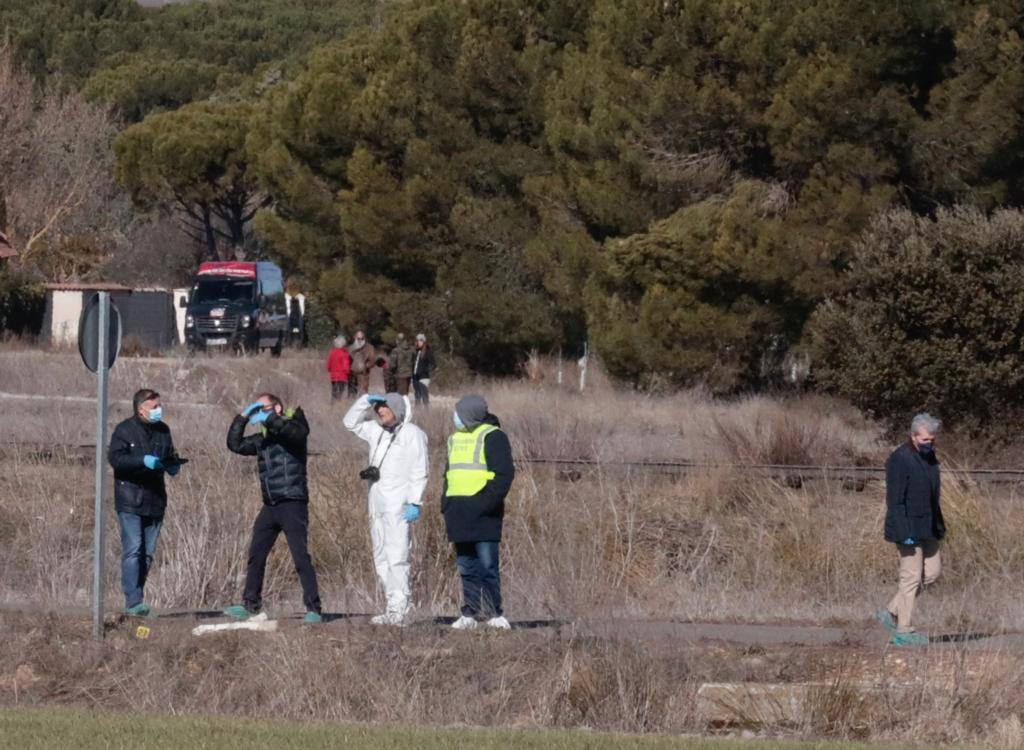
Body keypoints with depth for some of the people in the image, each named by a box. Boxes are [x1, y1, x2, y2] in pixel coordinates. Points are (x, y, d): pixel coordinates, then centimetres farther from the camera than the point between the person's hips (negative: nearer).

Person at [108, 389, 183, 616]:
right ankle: (133, 601, -18)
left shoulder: (163, 431, 14)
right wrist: (143, 461, -26)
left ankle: (136, 598, 15)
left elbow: (170, 456, 25)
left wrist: (173, 465, 2)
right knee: (133, 550, -14)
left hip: (155, 501, 6)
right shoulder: (125, 430, -5)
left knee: (148, 553, 8)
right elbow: (115, 458, -15)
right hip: (130, 501, -6)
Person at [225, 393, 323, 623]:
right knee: (256, 556, 9)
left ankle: (313, 608, -10)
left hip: (292, 503, -7)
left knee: (301, 557, -11)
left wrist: (267, 419, -20)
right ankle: (250, 604, 19)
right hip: (270, 507, 8)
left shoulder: (293, 426, -1)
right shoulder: (263, 438, 18)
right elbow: (235, 444, 15)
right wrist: (242, 418, 5)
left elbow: (298, 432, -24)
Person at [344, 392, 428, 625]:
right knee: (381, 558, 8)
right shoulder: (378, 432, 16)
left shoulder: (412, 434, -5)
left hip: (398, 503, -8)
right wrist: (365, 401, 11)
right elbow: (351, 422, 27)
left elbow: (419, 471, -9)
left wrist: (415, 502, -15)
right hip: (377, 501, 8)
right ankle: (393, 608, 11)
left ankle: (399, 609, -16)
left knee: (396, 557, -13)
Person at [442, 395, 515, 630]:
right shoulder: (456, 439, 18)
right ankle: (470, 613, 11)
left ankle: (493, 612, -1)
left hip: (482, 513, -8)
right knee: (466, 567, 8)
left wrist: (488, 502, -20)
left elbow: (504, 474, -13)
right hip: (459, 513, 8)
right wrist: (446, 503, 13)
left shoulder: (492, 437, -7)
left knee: (487, 564, -7)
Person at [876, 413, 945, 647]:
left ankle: (891, 612, 19)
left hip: (927, 528, 9)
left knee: (932, 571, 10)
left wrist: (939, 526, 19)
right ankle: (903, 632, 1)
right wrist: (904, 534, -24)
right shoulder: (900, 460, -18)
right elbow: (895, 500, -20)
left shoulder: (929, 456, 10)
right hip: (909, 528, -9)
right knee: (911, 576, -5)